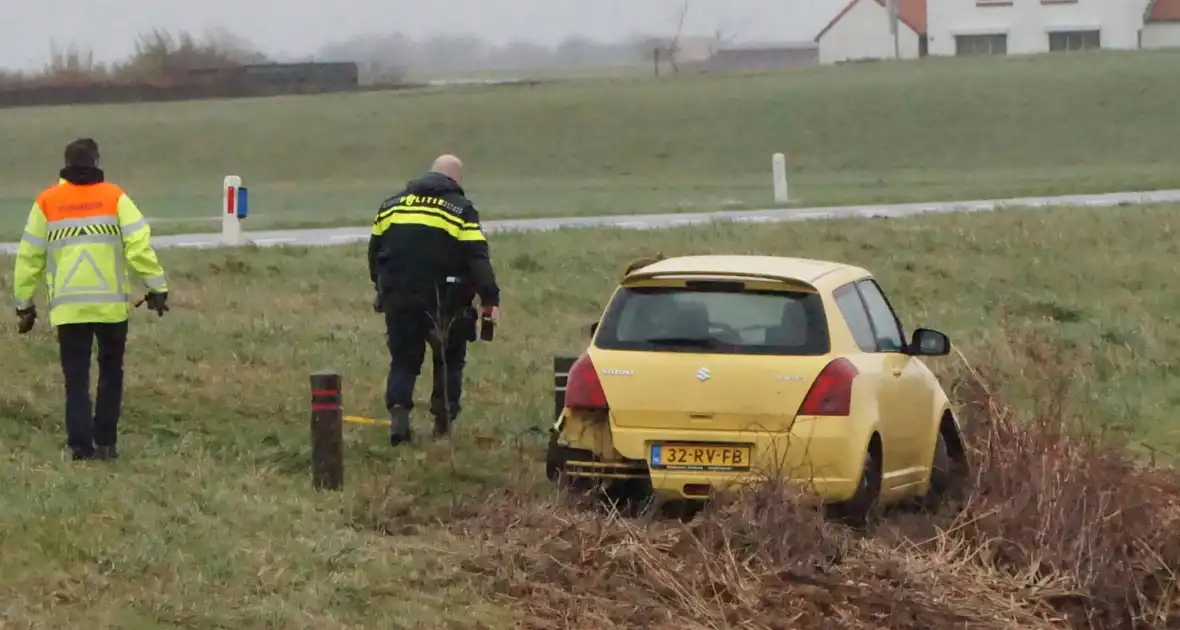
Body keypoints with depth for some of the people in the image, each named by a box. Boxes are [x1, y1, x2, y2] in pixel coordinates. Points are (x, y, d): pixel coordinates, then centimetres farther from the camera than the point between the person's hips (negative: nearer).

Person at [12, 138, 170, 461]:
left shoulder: (47, 202, 4)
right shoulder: (114, 197, 0)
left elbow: (29, 256, 6)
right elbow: (139, 244, -8)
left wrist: (24, 303, 14)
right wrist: (157, 286, -3)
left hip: (67, 307, 1)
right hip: (111, 304, 0)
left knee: (76, 377, 6)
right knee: (110, 372, 15)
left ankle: (81, 444, -3)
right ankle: (105, 442, 13)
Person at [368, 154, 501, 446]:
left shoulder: (392, 204, 13)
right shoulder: (460, 210, -2)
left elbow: (375, 252, 17)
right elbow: (478, 259, -11)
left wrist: (382, 289, 28)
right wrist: (490, 299, -12)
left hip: (397, 299, 3)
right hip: (441, 299, -3)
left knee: (403, 359, 11)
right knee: (449, 358, 14)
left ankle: (398, 410, -11)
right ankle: (443, 420, 10)